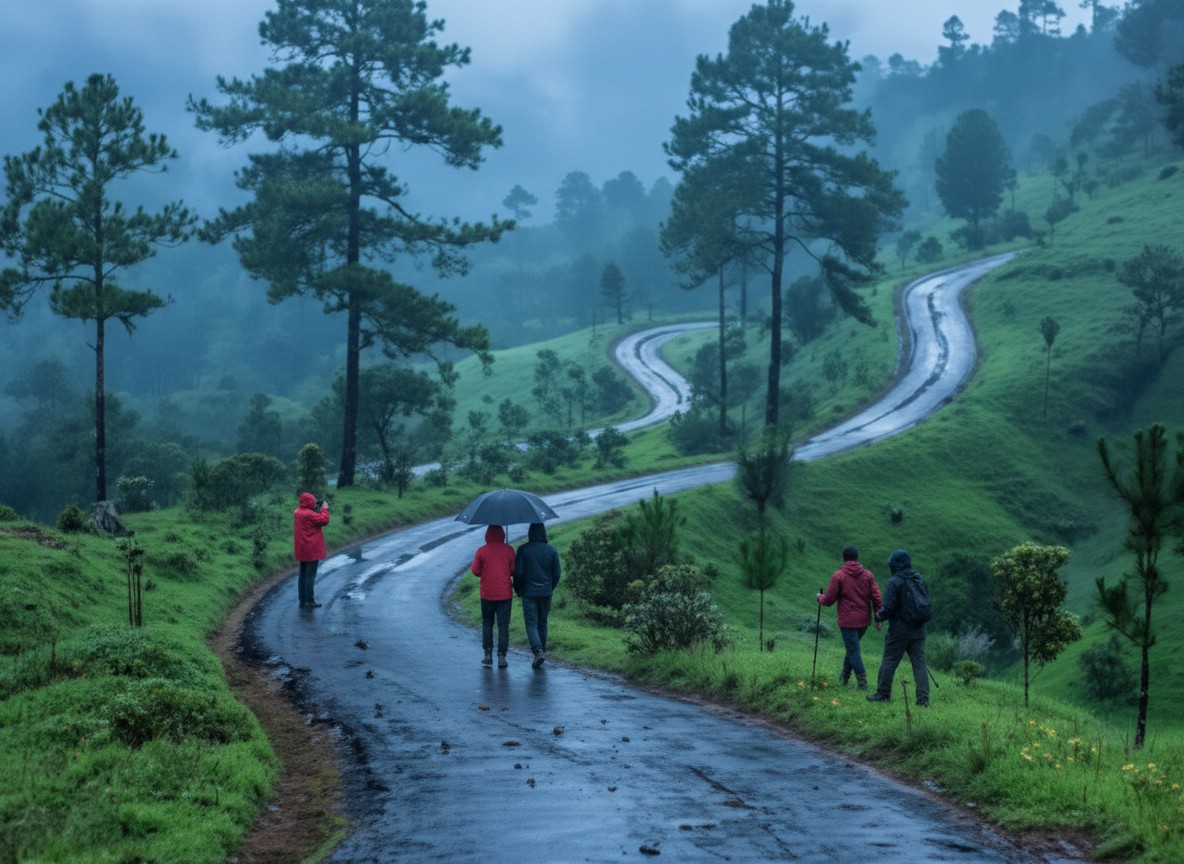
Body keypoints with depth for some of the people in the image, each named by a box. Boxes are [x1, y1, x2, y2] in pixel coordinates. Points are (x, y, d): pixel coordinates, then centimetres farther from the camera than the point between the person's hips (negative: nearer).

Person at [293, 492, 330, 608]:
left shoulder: (297, 512, 8)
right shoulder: (309, 514, -20)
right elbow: (324, 520, -20)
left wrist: (318, 510, 6)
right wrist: (324, 509, -6)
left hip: (302, 550, 9)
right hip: (312, 550, -9)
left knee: (303, 575, 12)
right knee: (310, 575, -5)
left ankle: (302, 600, 15)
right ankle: (309, 601, -4)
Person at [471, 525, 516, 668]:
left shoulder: (482, 551, -5)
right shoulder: (508, 550, -4)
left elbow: (475, 571, -2)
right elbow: (514, 570, -2)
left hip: (487, 594, 0)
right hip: (505, 593, 0)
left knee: (487, 623, 14)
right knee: (503, 625, 1)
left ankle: (488, 654, 9)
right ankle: (501, 656, -6)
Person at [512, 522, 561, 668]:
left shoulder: (523, 550, -9)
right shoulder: (551, 550, -1)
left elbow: (518, 572, -8)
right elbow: (556, 573, 3)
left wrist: (518, 590, 7)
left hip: (529, 592, -3)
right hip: (546, 592, 3)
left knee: (531, 623, -2)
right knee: (542, 623, 16)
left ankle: (538, 651, -20)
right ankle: (542, 650, 23)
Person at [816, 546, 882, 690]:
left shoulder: (839, 575, -8)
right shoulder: (867, 575, 2)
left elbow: (829, 600, -5)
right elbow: (876, 598, -1)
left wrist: (820, 598, 17)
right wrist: (878, 618, 4)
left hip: (848, 621, -5)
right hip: (864, 620, 5)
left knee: (853, 650, 0)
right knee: (852, 647, 21)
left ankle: (862, 682, -4)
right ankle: (844, 677, 28)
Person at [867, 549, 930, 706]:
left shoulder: (894, 582, -13)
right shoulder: (920, 579, 7)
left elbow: (888, 607, -16)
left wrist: (879, 616, 3)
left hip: (899, 630, -6)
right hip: (918, 630, 6)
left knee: (889, 662, 6)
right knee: (919, 664, 5)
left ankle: (883, 694, 13)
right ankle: (923, 698, 1)